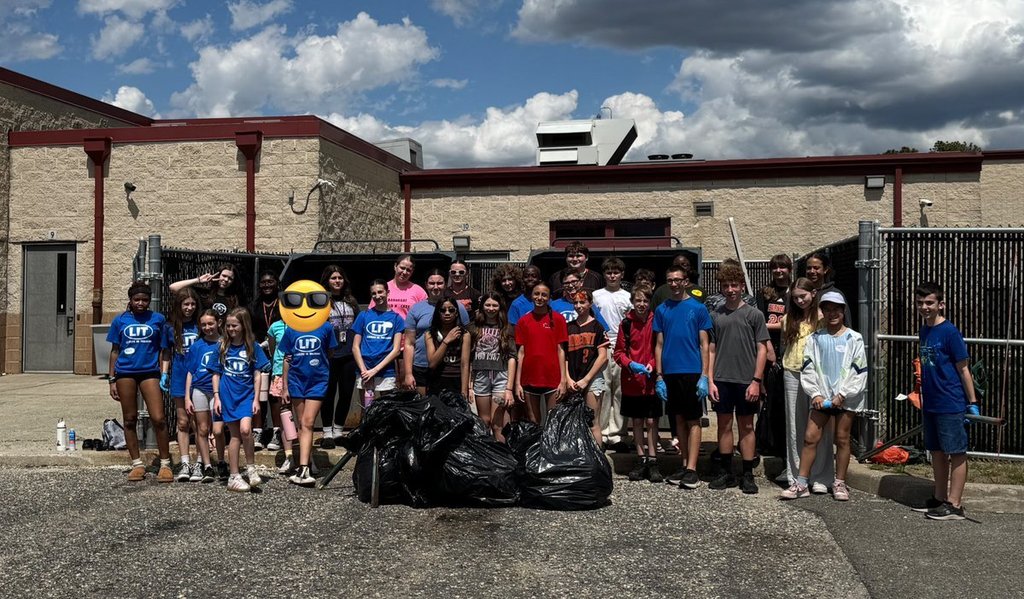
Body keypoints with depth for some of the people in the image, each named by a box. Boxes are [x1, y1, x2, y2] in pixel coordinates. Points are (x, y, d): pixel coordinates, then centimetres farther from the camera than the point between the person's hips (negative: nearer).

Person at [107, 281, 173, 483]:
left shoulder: (158, 319, 5)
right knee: (130, 419, 7)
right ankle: (137, 464, 18)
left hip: (149, 372, -2)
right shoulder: (120, 320, 7)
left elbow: (162, 350, 8)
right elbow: (115, 351, 10)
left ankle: (165, 464, 2)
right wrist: (112, 379, 6)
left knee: (158, 419, -9)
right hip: (125, 373, 2)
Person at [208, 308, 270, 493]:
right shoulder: (222, 347, 6)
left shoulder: (252, 347, 1)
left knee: (245, 429, -21)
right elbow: (216, 373, 9)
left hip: (246, 394, -1)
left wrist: (256, 399, -3)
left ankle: (251, 467, -2)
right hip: (228, 396, 1)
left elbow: (257, 375, 2)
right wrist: (216, 397, 1)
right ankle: (234, 476, 10)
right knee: (235, 435, 3)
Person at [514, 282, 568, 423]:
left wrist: (563, 380, -6)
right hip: (529, 380, 2)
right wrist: (517, 383, 0)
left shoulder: (557, 319, 1)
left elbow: (560, 350, 0)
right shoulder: (523, 321, 6)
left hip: (552, 380, -2)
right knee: (533, 422, 10)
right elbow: (521, 352, 5)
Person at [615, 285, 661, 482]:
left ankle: (652, 462, 9)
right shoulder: (626, 323, 1)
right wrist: (630, 364, -13)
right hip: (631, 381, 2)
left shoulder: (656, 322, -3)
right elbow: (618, 352, 4)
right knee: (636, 421, 10)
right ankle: (641, 460, 20)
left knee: (651, 421, 1)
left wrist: (652, 364, -14)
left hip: (652, 379, -2)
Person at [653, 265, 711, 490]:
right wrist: (659, 376, 3)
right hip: (670, 373, 4)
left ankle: (692, 469, 0)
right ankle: (685, 465, 18)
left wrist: (704, 376, -9)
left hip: (692, 372, -3)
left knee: (693, 421, 0)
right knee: (679, 419, 10)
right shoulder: (662, 309, 8)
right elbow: (659, 345, 9)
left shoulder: (698, 308, -1)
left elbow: (704, 345, -1)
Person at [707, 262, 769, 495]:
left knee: (746, 426, 5)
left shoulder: (753, 314, 1)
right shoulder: (715, 315, 7)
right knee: (724, 425, 8)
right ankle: (725, 472, 18)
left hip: (746, 380, -2)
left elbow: (762, 349, -1)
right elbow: (711, 350, 8)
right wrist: (710, 380, 1)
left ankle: (748, 475, 12)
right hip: (722, 380, 2)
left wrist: (756, 381, -8)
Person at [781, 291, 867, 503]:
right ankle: (801, 483, 4)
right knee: (810, 437, -2)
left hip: (847, 398, -2)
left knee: (842, 439, 5)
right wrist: (815, 394, -8)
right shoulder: (815, 338, 6)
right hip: (821, 396, 2)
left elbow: (860, 372, -4)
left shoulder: (853, 339, 0)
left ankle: (839, 483, 17)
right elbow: (808, 369, 3)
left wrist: (842, 395, -10)